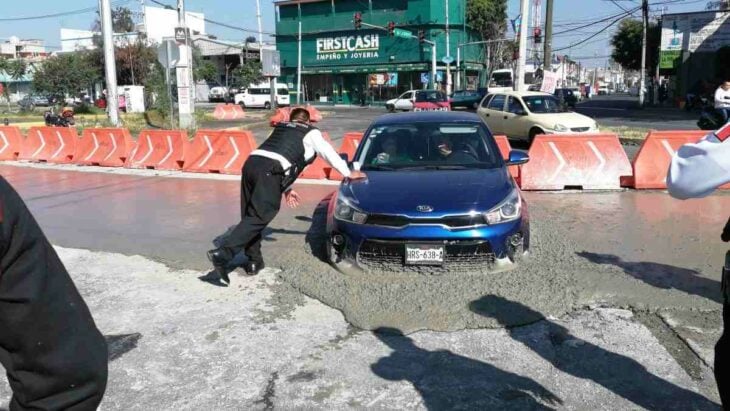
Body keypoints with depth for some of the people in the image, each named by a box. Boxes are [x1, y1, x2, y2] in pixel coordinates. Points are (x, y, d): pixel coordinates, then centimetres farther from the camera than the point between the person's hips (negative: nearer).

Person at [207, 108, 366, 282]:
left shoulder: (280, 128, 35)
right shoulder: (311, 132, 20)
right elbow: (329, 154, 23)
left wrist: (287, 189, 44)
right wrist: (348, 173, 35)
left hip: (251, 163, 7)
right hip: (269, 172, -7)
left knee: (250, 215, 14)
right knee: (257, 218, -11)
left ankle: (253, 261, 14)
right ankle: (223, 254, -23)